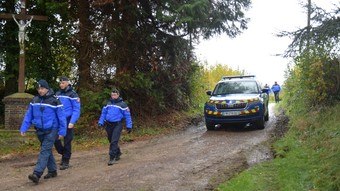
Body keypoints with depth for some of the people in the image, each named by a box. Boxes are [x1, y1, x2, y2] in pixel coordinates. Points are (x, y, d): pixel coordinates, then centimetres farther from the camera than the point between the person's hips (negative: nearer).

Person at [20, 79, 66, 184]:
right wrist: (23, 128, 2)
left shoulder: (54, 101, -9)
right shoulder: (34, 101, 5)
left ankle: (37, 174, -21)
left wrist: (62, 131, -7)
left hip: (51, 130, -5)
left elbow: (61, 117, -6)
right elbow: (28, 115, 9)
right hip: (40, 130, 6)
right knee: (47, 151, 14)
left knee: (45, 151, -13)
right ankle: (52, 171, 26)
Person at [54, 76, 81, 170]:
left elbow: (76, 110, -10)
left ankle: (66, 162, 12)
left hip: (68, 121, -5)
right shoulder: (57, 94, 10)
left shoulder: (72, 94, -6)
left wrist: (72, 122, -19)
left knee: (67, 141, 2)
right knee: (55, 138, -2)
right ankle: (63, 153, 24)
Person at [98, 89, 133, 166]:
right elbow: (103, 113, 17)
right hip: (108, 125, 5)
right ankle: (118, 153, 35)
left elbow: (127, 115, -2)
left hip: (117, 125, -5)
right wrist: (100, 122, 6)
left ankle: (112, 158, -13)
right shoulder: (108, 104, 12)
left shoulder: (122, 104, -2)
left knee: (114, 141, -14)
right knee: (111, 141, 14)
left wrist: (129, 126, -6)